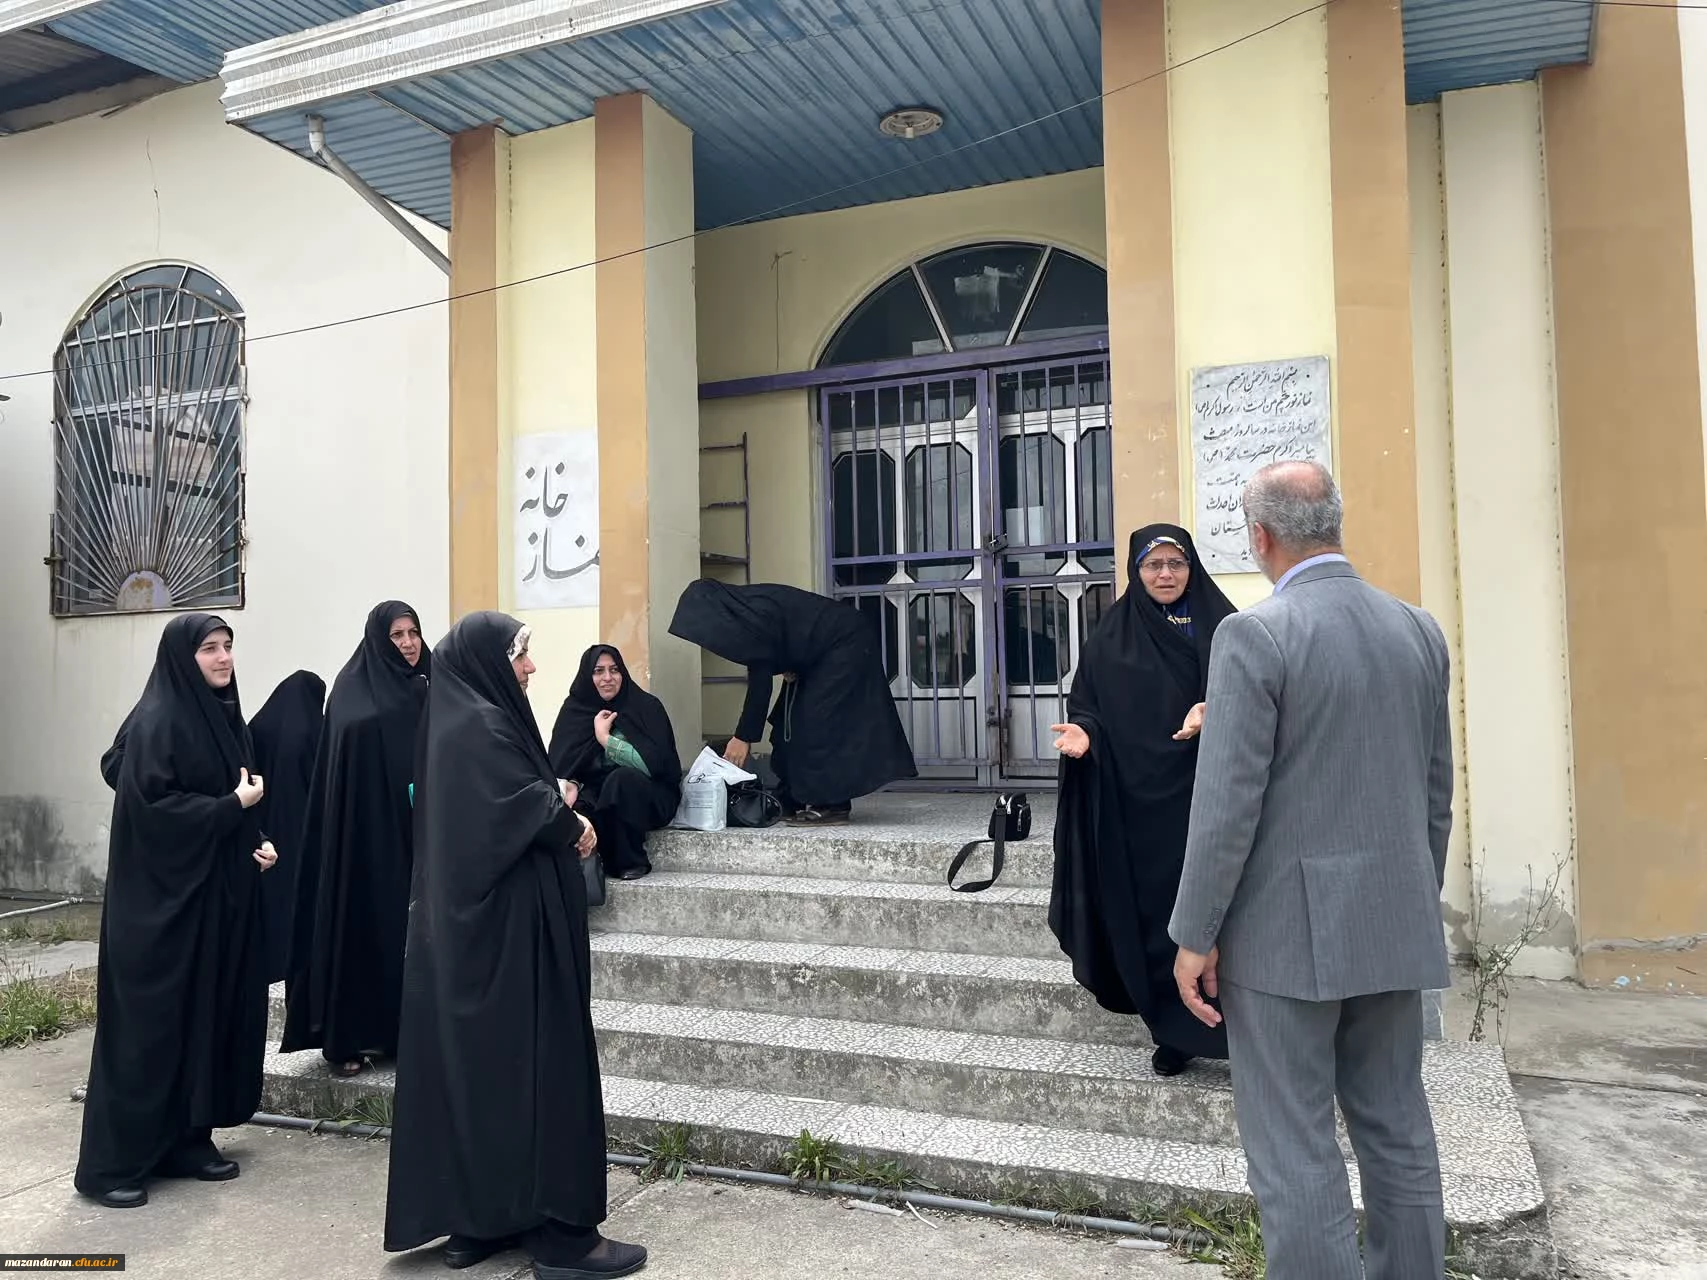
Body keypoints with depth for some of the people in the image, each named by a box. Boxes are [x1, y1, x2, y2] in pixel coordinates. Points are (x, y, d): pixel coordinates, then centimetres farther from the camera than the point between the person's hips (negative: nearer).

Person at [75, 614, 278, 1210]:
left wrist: (255, 843, 1)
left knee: (210, 1014, 11)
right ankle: (109, 1164, 8)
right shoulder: (156, 721, -14)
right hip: (162, 896, -8)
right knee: (148, 1023, -2)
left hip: (219, 892, 8)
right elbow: (151, 805, -20)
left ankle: (188, 1141, 22)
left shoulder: (226, 716, 10)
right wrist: (232, 805, -15)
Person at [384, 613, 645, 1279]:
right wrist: (571, 823, -5)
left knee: (470, 1066, 13)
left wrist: (556, 808, 0)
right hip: (508, 930, -10)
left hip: (464, 924, 10)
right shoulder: (482, 727, -17)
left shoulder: (460, 721, 13)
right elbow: (527, 812, -24)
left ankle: (472, 1221, 23)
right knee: (535, 1066, -3)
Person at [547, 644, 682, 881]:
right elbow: (561, 764, -4)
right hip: (598, 799, 2)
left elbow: (654, 763, -23)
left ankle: (631, 861, -16)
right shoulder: (574, 709, 0)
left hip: (650, 800, -2)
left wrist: (605, 739, -19)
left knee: (622, 777, -35)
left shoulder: (647, 706, -11)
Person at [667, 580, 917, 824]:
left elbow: (760, 681, -23)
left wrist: (744, 736, -19)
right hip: (825, 650, 10)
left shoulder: (754, 614, -26)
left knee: (816, 720, -14)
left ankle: (831, 805, -10)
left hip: (847, 642, -10)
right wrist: (786, 669, -9)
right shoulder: (743, 608, 1)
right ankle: (797, 801, 7)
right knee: (790, 720, 5)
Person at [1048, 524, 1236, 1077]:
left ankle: (1230, 1027, 9)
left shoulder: (1219, 625, 4)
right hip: (1138, 799, 1)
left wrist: (1212, 712, -19)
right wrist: (1083, 734, -15)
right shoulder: (1113, 634, 7)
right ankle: (1171, 1033, 15)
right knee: (1154, 912, 4)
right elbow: (1088, 706, 7)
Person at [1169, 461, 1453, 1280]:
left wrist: (1194, 935, -10)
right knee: (1397, 1130, 16)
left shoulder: (1255, 634, -15)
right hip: (1391, 922, 7)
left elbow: (1229, 800, -18)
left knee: (1294, 1149, 1)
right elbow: (1434, 790, 12)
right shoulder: (1418, 630, 6)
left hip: (1287, 925, -7)